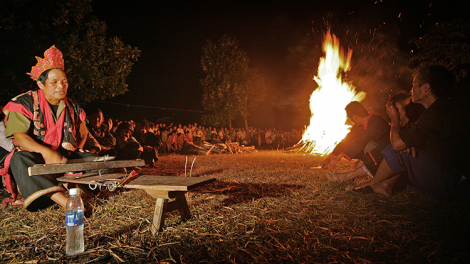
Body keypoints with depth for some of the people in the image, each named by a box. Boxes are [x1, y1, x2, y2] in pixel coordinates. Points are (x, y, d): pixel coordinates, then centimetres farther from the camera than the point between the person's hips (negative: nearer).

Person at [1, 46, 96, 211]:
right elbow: (19, 137, -16)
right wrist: (47, 152, -33)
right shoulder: (25, 102, -3)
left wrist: (76, 151, 4)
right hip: (35, 157, -4)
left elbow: (83, 132, 26)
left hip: (66, 159, 4)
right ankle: (62, 200, -53)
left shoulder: (72, 107, 11)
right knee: (20, 159, -39)